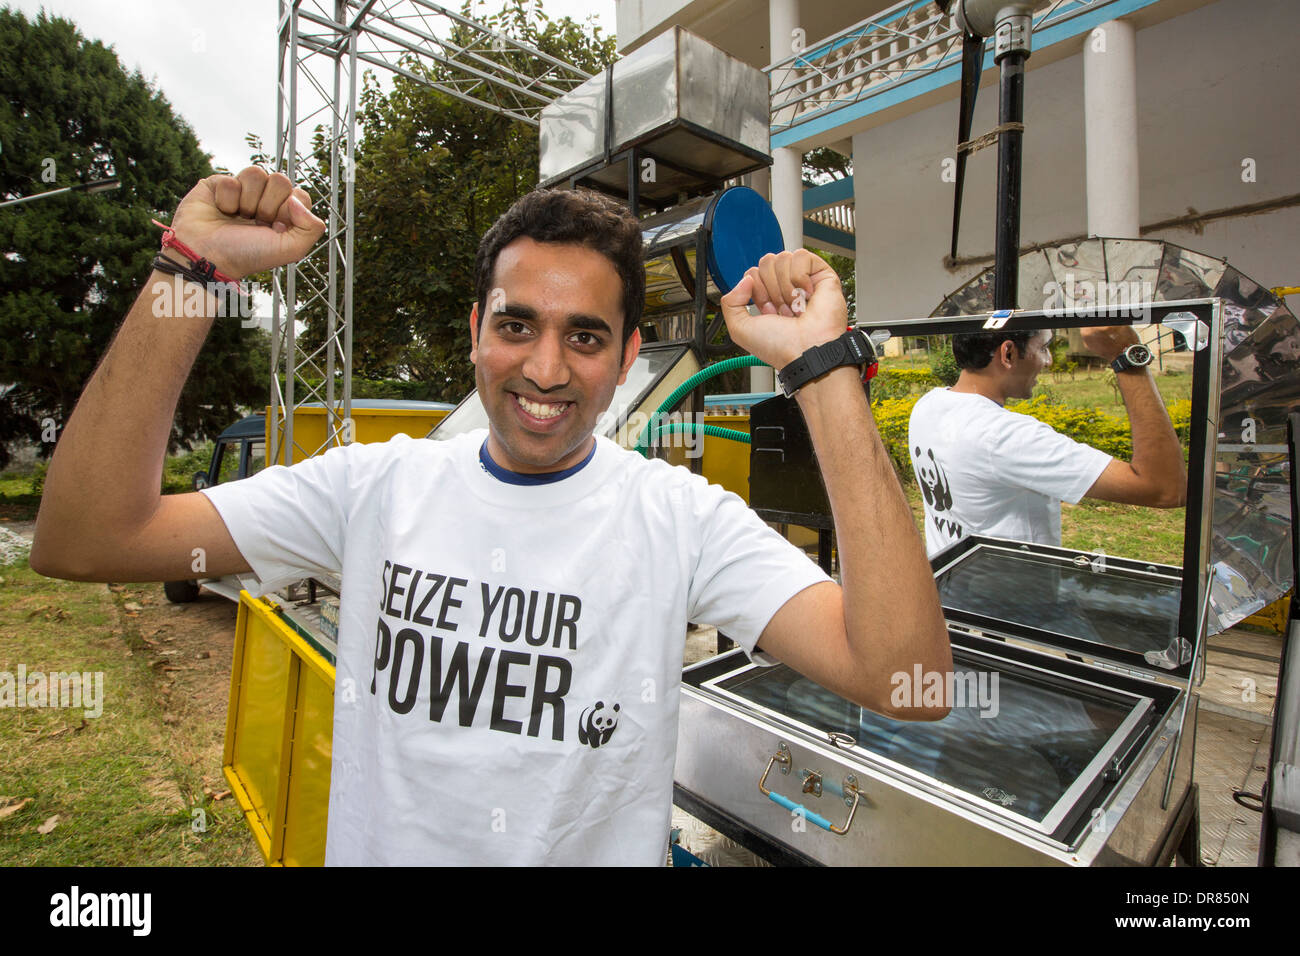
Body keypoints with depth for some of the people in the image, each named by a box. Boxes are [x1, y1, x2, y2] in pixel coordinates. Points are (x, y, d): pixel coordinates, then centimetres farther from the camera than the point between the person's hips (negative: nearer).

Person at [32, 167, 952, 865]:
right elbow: (84, 542, -14)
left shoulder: (686, 519, -20)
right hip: (376, 847, 3)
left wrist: (824, 369, -34)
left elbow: (909, 681, -29)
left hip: (602, 850, -1)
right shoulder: (375, 485, -12)